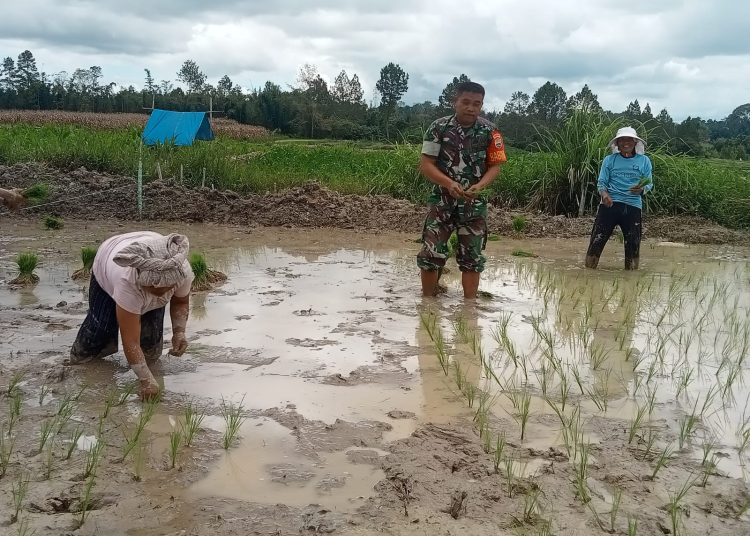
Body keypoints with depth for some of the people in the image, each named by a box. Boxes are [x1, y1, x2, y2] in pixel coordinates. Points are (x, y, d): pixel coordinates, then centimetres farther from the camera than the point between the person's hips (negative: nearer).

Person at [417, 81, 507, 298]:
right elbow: (425, 164, -9)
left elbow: (495, 166, -2)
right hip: (441, 199, -1)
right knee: (430, 254, -3)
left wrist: (480, 186, -21)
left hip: (474, 203, 1)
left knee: (472, 258, 6)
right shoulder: (439, 127, -9)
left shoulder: (489, 132, -6)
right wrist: (448, 183, -25)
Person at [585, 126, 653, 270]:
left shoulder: (644, 161, 10)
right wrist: (604, 194, -17)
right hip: (610, 205, -1)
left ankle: (631, 270, 16)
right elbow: (601, 182, 5)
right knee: (597, 240, -7)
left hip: (633, 206, 1)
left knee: (633, 243, 3)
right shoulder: (609, 160, 9)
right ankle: (590, 268, 3)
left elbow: (649, 184, 8)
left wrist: (642, 189, -16)